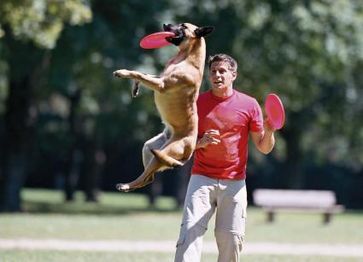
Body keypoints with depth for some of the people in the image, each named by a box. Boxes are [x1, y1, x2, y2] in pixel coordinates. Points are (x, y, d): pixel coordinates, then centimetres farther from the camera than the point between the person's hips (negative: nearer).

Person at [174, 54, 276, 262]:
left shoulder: (249, 105, 4)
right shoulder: (197, 103, 6)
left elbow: (264, 148, 5)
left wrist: (269, 132, -16)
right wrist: (201, 142, -12)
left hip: (234, 182, 0)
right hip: (202, 179, 0)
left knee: (231, 239, -2)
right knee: (191, 231, -15)